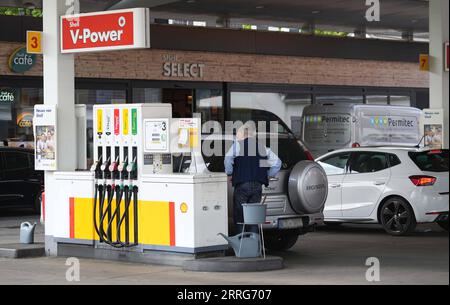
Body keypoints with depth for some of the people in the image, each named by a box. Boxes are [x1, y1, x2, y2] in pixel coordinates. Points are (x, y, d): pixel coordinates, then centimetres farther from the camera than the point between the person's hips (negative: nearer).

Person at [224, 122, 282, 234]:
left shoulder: (238, 145, -1)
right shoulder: (262, 147, 15)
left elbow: (228, 159, -18)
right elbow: (277, 162, 15)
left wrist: (229, 174, -5)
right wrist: (269, 175, 16)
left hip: (242, 185, -5)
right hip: (258, 186, 5)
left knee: (239, 216, 1)